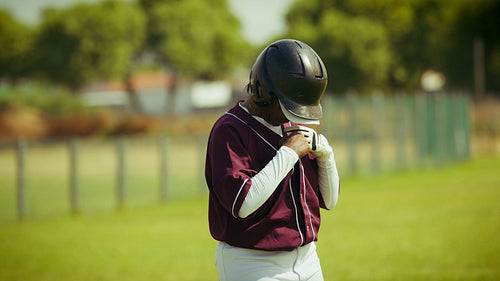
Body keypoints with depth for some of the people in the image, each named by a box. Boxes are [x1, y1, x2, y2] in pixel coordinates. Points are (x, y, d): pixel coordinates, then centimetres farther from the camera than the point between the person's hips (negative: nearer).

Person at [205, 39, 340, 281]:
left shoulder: (297, 127, 12)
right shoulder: (229, 130, -12)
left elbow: (328, 201, 16)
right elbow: (241, 203, -25)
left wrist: (325, 155, -2)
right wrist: (288, 153, -18)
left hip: (307, 261, 7)